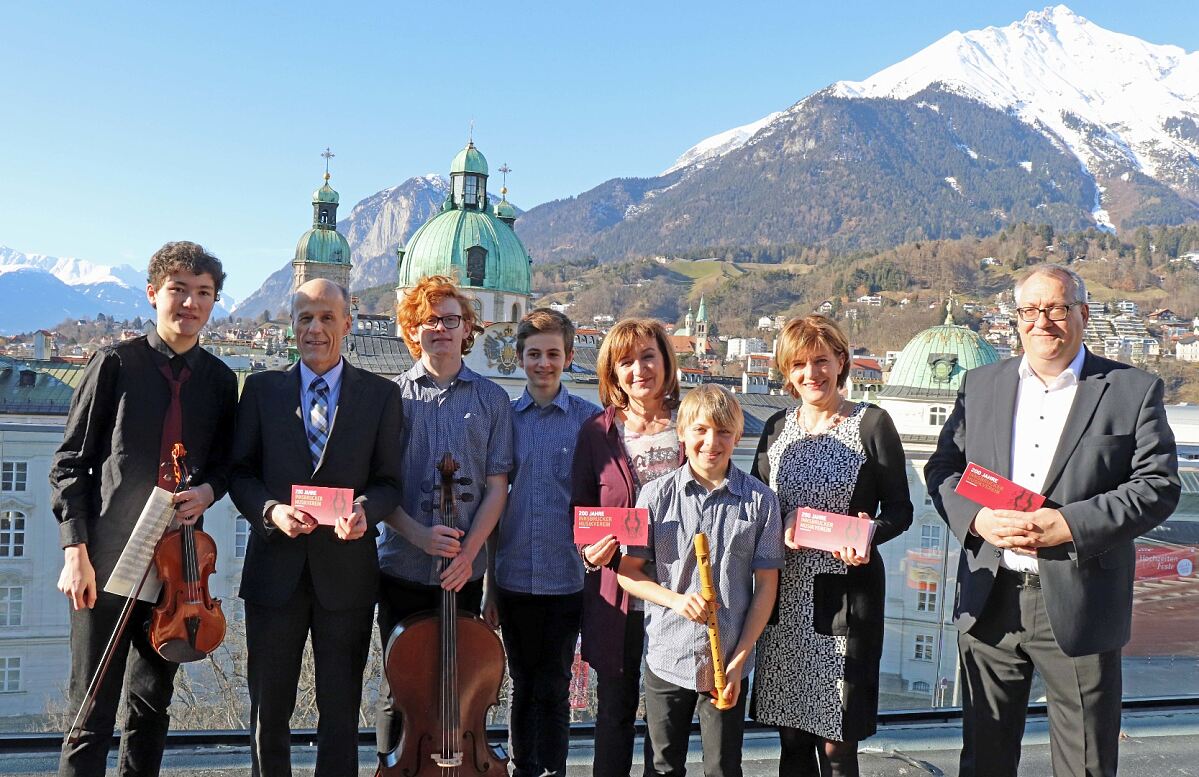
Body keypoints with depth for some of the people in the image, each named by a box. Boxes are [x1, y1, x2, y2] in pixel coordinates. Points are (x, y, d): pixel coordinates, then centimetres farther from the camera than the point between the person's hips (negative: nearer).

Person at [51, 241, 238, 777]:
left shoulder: (219, 380, 6)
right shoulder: (116, 363, -3)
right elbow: (70, 464, -3)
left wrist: (208, 490, -8)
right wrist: (76, 549, -12)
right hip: (106, 562, -3)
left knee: (152, 704, 15)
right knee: (93, 714, 1)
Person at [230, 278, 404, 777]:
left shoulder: (381, 395, 2)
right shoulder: (262, 388, 5)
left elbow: (389, 480, 1)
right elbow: (241, 472, 4)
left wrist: (366, 510, -20)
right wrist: (270, 510, -15)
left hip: (347, 571, -1)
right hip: (276, 567, 1)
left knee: (342, 709, 11)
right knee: (268, 708, 13)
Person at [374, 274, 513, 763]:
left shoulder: (492, 399, 3)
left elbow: (496, 487, 0)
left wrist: (468, 551, -12)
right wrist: (418, 534, -17)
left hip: (464, 571, 1)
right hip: (403, 567, 0)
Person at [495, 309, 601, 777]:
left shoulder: (589, 419, -3)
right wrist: (486, 570, 4)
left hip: (566, 577, -2)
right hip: (513, 576, 2)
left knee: (554, 687, 7)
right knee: (523, 685, 14)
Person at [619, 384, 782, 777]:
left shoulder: (760, 500, -5)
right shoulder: (656, 495, -4)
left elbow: (766, 585, -2)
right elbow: (628, 571, 0)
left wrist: (738, 660, -6)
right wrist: (675, 599, -18)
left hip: (728, 663, 0)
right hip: (666, 658, 1)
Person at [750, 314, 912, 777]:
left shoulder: (872, 424, -3)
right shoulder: (777, 429, 9)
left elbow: (899, 510, -1)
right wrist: (780, 531, -9)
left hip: (846, 595, -4)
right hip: (785, 592, 4)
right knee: (791, 738, 11)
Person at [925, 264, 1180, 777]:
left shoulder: (1134, 391, 0)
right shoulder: (980, 385, 9)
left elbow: (1157, 486, -7)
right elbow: (942, 469, 7)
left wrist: (1068, 524, -19)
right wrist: (977, 518, -13)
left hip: (1079, 606, -2)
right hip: (989, 604, 3)